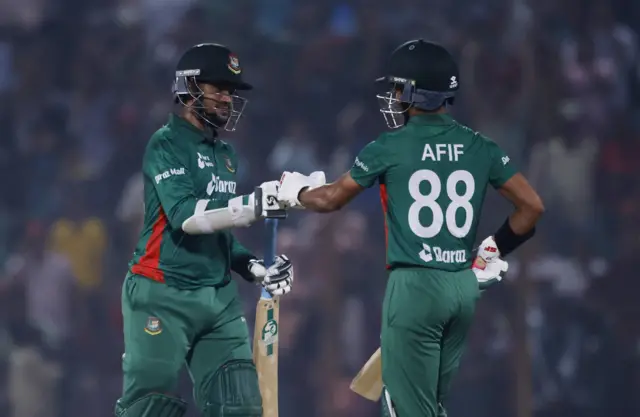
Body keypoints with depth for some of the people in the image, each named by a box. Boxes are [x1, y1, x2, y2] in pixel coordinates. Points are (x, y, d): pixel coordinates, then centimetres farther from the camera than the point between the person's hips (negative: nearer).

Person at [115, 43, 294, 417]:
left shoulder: (226, 155, 16)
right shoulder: (167, 145, -7)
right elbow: (185, 215, -22)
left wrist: (255, 268, 9)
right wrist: (252, 206, -29)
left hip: (219, 298, 7)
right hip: (164, 297, -7)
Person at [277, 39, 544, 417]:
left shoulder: (390, 149, -6)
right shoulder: (480, 149, 4)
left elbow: (332, 199, 8)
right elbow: (532, 206, 5)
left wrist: (295, 191, 29)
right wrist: (496, 248, 21)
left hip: (414, 286, -5)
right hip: (464, 287, 5)